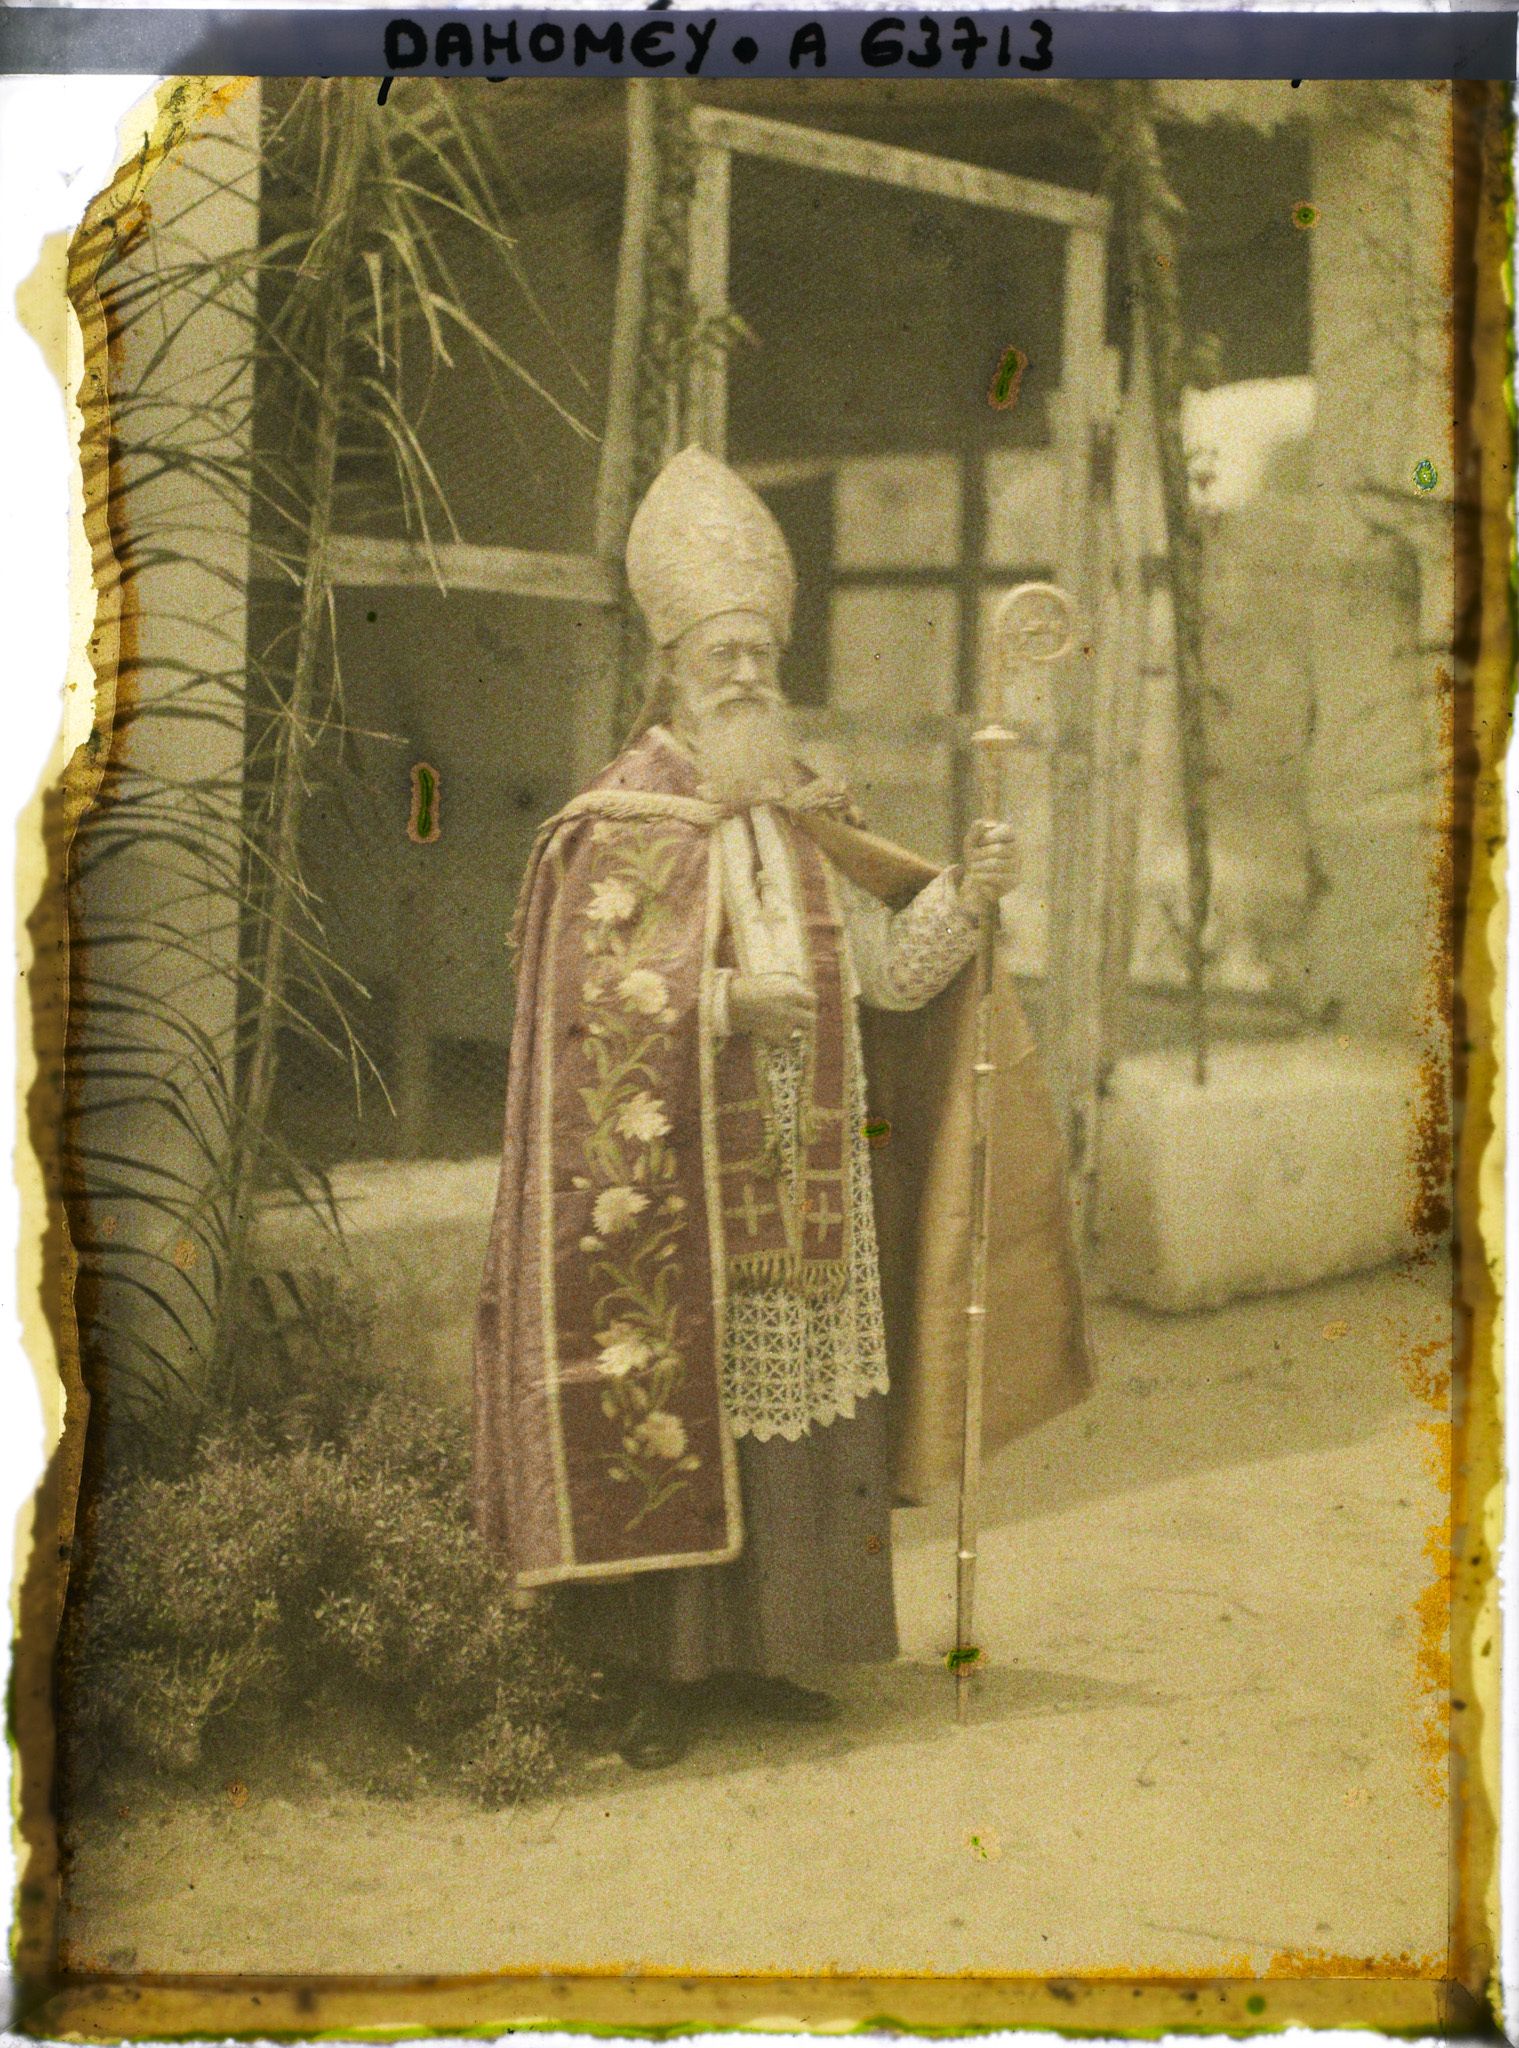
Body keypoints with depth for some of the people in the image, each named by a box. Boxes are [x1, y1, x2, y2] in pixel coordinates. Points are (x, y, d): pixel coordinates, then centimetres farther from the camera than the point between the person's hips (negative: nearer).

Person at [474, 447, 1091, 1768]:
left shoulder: (809, 827, 14)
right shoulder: (618, 831, -3)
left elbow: (888, 973, 9)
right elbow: (591, 1000, -12)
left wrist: (963, 896, -6)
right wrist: (729, 999, -21)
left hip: (804, 1182, 5)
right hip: (676, 1181, -5)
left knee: (803, 1413, 7)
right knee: (676, 1411, -3)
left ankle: (758, 1655, 20)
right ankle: (666, 1675, 9)